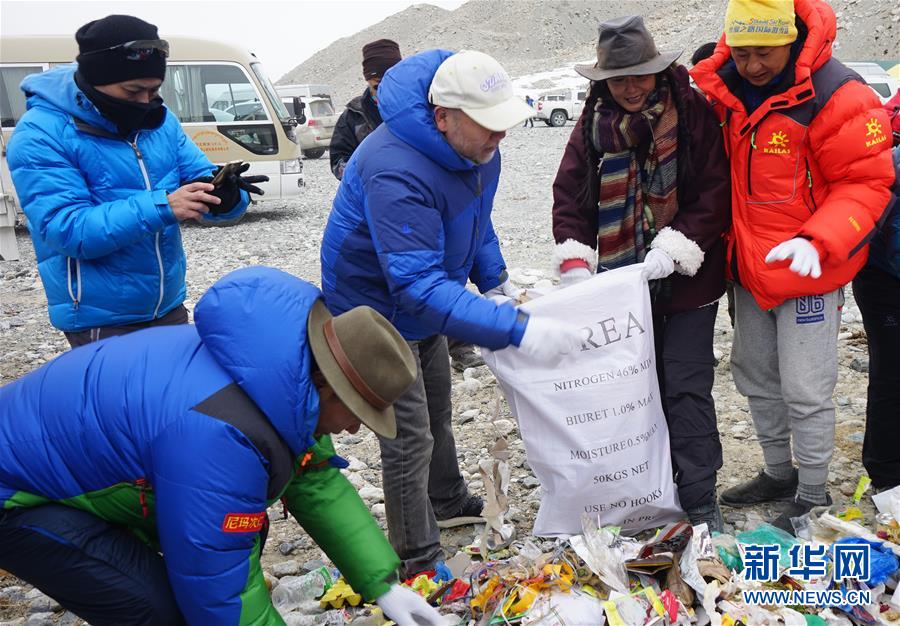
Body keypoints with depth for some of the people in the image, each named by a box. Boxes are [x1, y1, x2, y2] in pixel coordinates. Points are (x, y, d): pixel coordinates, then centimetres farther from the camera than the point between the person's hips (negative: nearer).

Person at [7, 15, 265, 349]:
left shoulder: (159, 119, 3)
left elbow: (201, 176, 2)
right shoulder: (41, 134, -16)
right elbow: (67, 230, -23)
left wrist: (227, 194, -23)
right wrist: (161, 207, -32)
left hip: (169, 308, 6)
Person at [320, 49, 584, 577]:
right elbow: (418, 286, -44)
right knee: (410, 439, -4)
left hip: (424, 302, 9)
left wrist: (497, 282, -3)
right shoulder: (396, 171, -40)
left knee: (436, 412, 25)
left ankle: (449, 502, 49)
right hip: (378, 310, -8)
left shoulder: (476, 145, -11)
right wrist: (518, 330, -48)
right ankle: (419, 564, 14)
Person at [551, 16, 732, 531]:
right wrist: (575, 262, -11)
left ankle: (700, 500, 11)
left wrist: (674, 247, -23)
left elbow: (716, 194, -12)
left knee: (687, 388, -3)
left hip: (687, 280, -4)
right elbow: (569, 195, 1)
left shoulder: (694, 113, -10)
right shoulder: (595, 122, 2)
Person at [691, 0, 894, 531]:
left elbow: (866, 183, -16)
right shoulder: (726, 89, 0)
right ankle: (779, 472, 38)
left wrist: (818, 242, -30)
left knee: (805, 390, 0)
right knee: (755, 376, 18)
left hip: (809, 270, -7)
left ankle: (814, 494, 21)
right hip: (749, 267, 7)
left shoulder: (837, 97, -19)